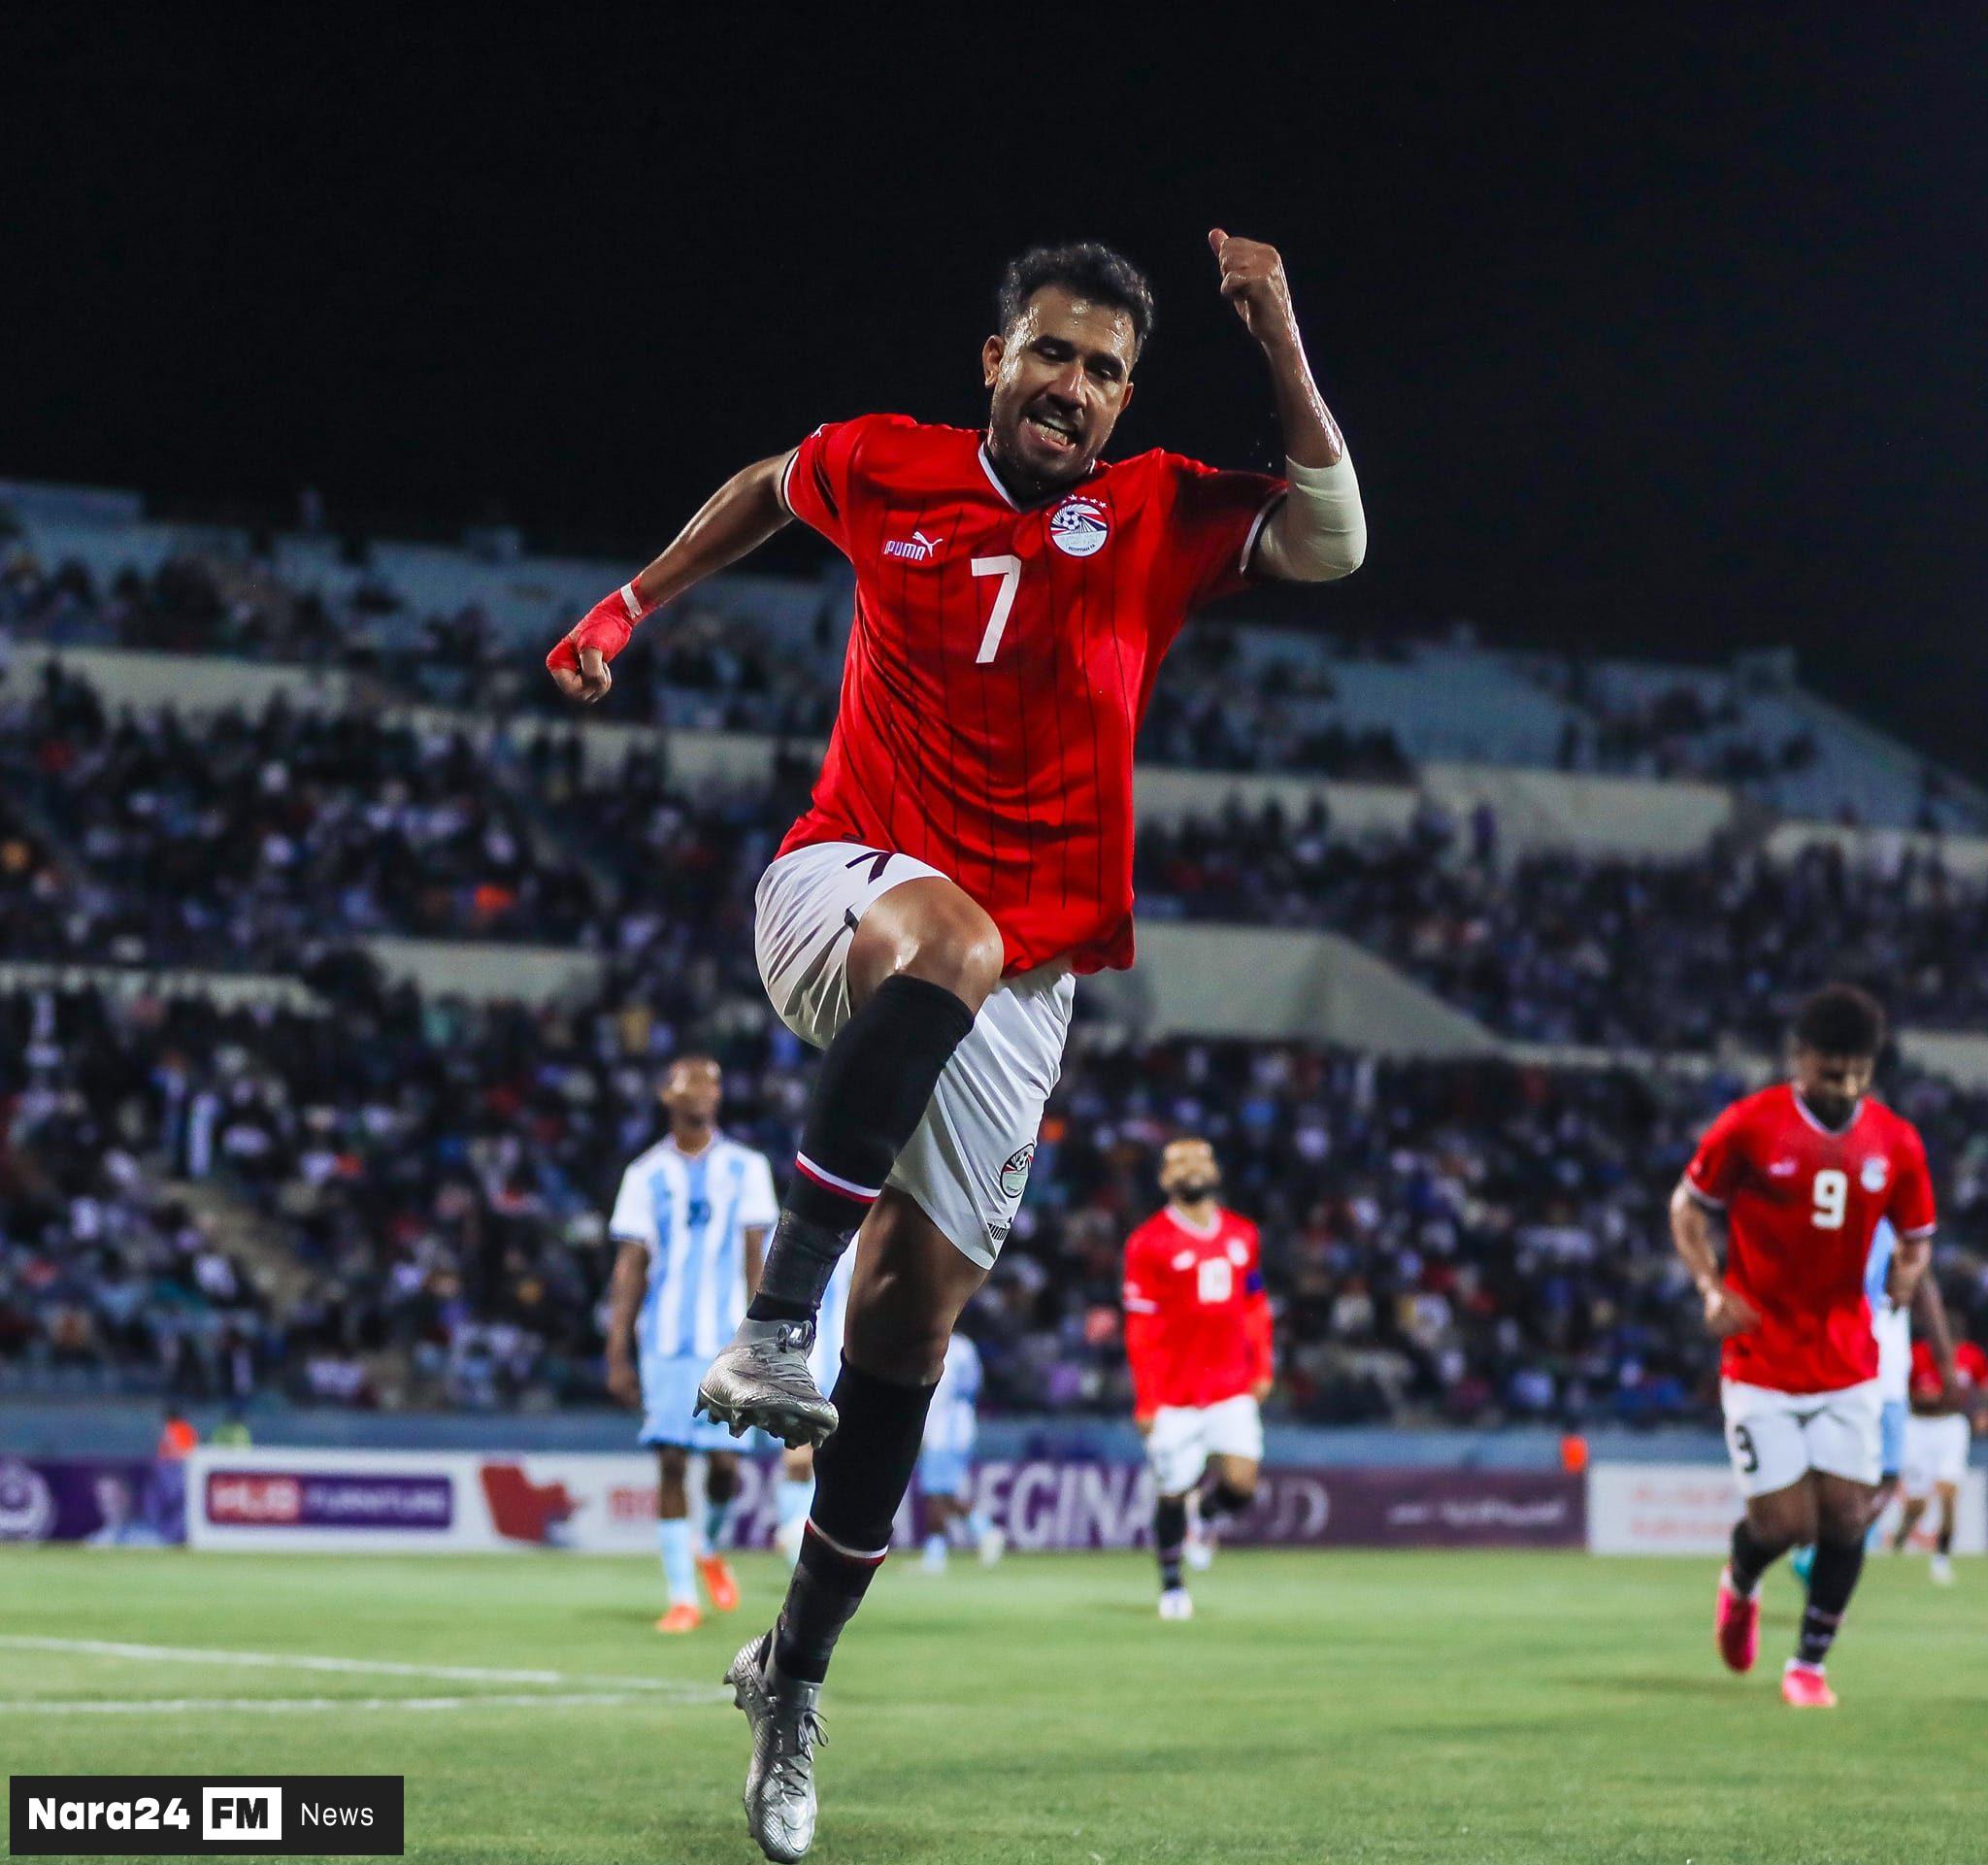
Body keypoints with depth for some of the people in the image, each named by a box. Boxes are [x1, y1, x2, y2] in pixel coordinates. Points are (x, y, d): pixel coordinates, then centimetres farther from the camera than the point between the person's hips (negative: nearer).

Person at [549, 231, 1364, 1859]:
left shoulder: (1162, 516, 2)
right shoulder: (881, 469, 3)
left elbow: (1332, 546, -13)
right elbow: (764, 489, 24)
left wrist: (1282, 349, -19)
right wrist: (630, 608, 28)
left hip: (1023, 966, 2)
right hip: (843, 881, -2)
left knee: (914, 1319, 1)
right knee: (950, 937, -40)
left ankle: (795, 1678, 16)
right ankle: (776, 1319, -42)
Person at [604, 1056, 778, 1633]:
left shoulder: (746, 1169, 7)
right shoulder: (646, 1175, 7)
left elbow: (757, 1260, 5)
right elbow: (630, 1268, 7)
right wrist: (618, 1353, 1)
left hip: (726, 1340, 0)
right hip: (664, 1340, 0)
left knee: (723, 1461, -4)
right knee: (671, 1461, -4)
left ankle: (708, 1547, 28)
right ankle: (681, 1597, 1)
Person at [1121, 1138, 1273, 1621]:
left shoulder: (1241, 1235, 10)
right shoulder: (1150, 1243, -6)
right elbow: (1140, 1326, -6)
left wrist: (1262, 1366, 11)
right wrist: (1145, 1400, -8)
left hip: (1232, 1385, 3)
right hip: (1174, 1393, -3)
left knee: (1241, 1482, -10)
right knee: (1172, 1490, 2)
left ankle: (1206, 1516, 26)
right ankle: (1171, 1583, 22)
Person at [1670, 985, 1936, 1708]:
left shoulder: (1896, 1143, -1)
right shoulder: (1748, 1126, -9)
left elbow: (1916, 1236, 12)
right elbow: (1688, 1206, 3)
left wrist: (1908, 1269, -12)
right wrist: (1712, 1288, -13)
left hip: (1848, 1365, 3)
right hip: (1760, 1362, -3)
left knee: (1847, 1515, -3)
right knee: (1784, 1522, -6)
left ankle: (1808, 1666, 14)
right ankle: (1739, 1587, 30)